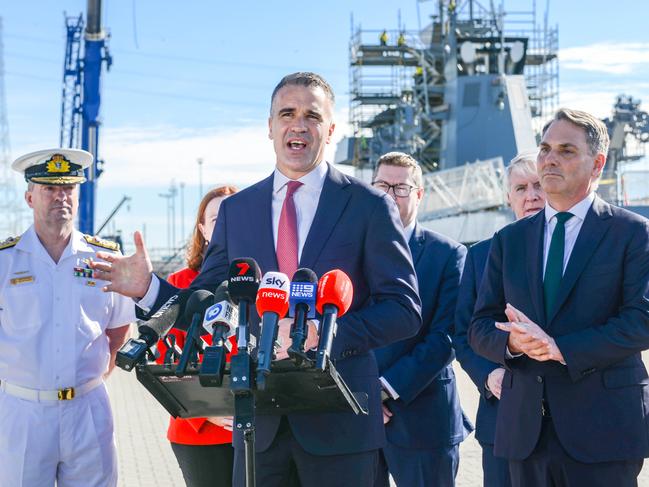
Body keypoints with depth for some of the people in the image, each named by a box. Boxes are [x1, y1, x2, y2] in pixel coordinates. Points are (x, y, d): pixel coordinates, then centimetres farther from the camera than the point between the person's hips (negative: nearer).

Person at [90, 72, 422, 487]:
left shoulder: (370, 206, -3)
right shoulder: (237, 209, 9)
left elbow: (405, 310, -7)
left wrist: (326, 336, -20)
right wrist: (149, 288, -8)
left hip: (339, 421, -3)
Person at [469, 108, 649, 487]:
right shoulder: (509, 240, 14)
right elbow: (480, 327, 11)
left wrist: (560, 348, -17)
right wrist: (512, 342, -12)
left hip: (602, 427, -4)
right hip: (526, 428, 4)